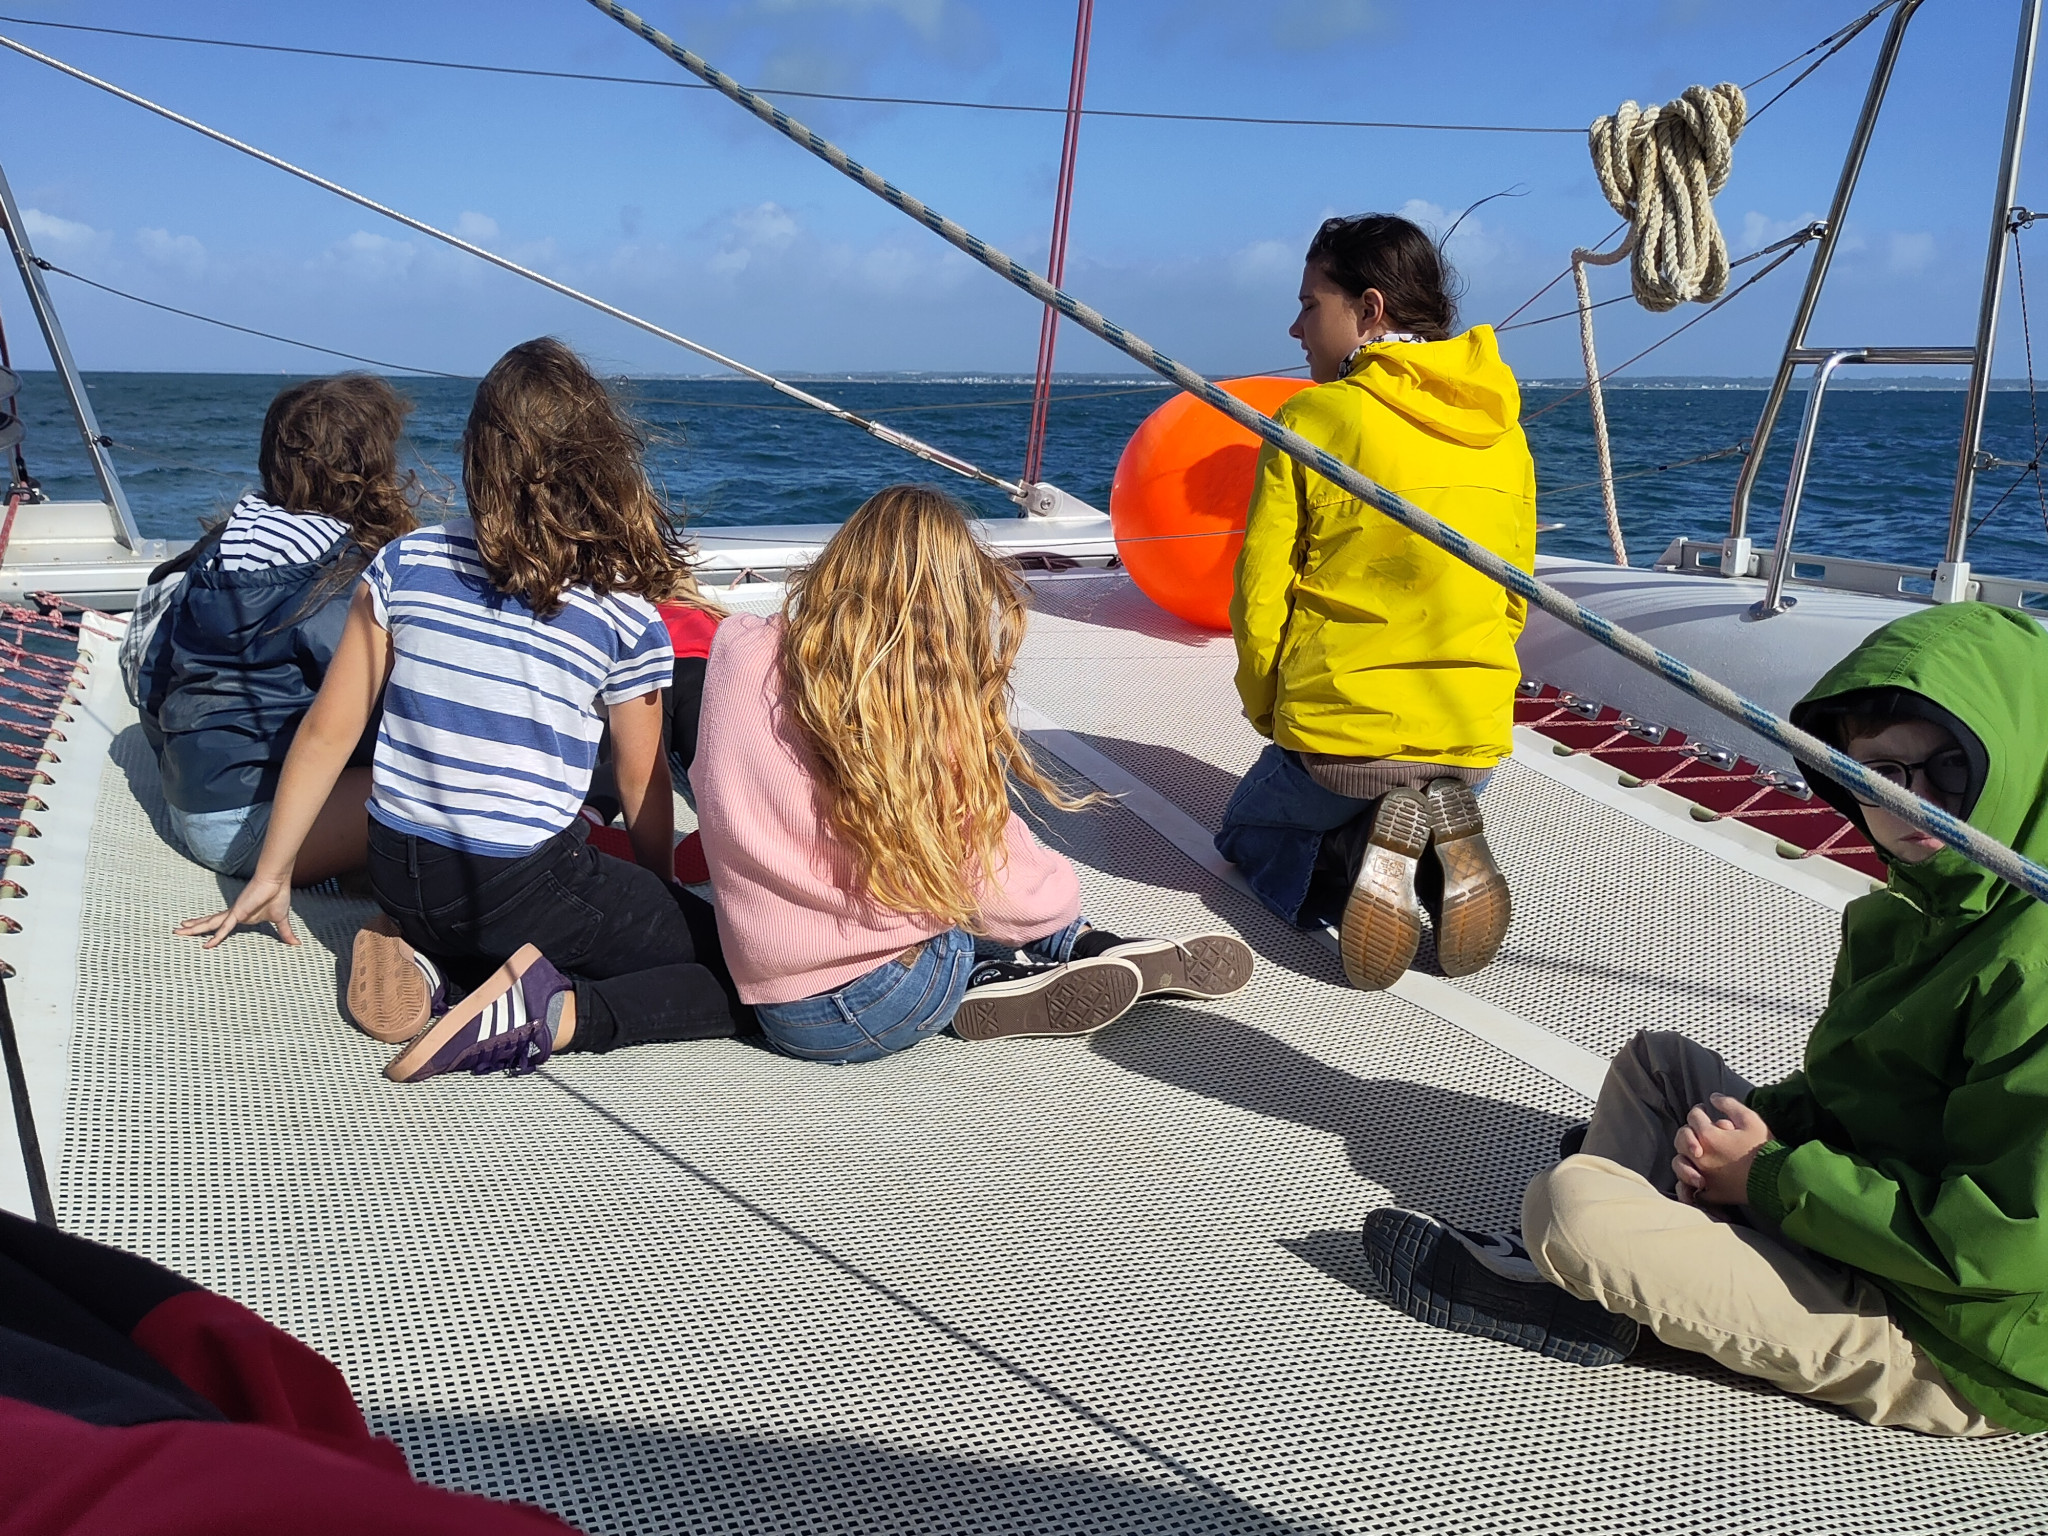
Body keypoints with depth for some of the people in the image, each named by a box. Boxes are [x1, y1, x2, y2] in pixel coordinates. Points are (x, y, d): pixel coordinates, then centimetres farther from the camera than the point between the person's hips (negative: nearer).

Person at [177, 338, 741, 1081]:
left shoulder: (406, 562, 0)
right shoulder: (627, 616, -9)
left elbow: (328, 731, 3)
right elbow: (641, 782, 2)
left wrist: (269, 876, 15)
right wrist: (660, 901, 21)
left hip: (399, 877, 5)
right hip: (528, 893, -4)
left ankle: (422, 954, 4)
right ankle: (547, 1016, -15)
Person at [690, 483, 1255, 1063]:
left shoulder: (736, 652, -5)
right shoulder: (935, 718, -16)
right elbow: (1009, 893, -9)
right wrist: (1061, 893, 13)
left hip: (777, 1013, 4)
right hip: (889, 1009, -3)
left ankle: (988, 986, 9)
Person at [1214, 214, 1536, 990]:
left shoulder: (1313, 417, -10)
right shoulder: (1503, 432, 6)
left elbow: (1260, 595, -8)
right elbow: (1513, 600, 13)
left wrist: (1270, 714, 8)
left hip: (1337, 735, -4)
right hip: (1475, 743, 5)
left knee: (1248, 829, 27)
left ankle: (1366, 855, -8)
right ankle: (1441, 851, -2)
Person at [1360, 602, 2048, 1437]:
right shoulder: (1913, 915, 5)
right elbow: (1844, 1089, 14)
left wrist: (1769, 1175, -17)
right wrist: (1763, 1123, -7)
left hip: (1959, 1359, -10)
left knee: (1567, 1203, -23)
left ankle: (1581, 1294, 10)